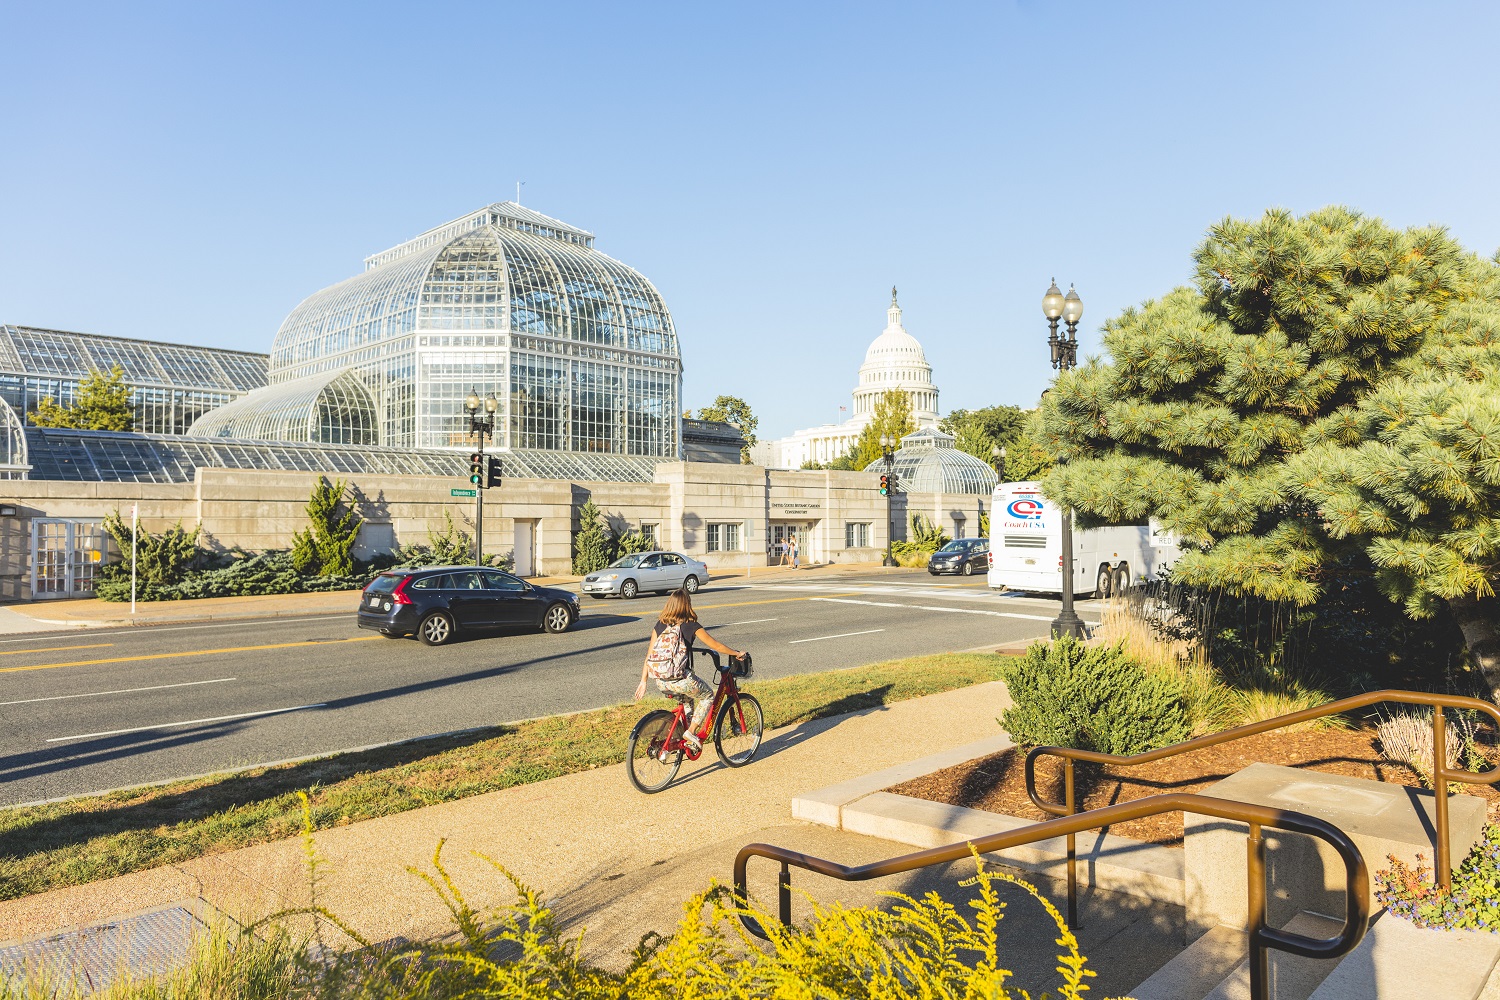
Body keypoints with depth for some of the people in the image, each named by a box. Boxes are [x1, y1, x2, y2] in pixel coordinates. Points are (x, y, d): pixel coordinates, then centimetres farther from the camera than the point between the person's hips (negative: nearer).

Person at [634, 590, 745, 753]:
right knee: (708, 696, 20)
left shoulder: (659, 625, 10)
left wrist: (643, 681, 14)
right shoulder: (691, 626, -2)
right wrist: (737, 653, 19)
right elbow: (716, 646, 5)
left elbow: (649, 656, 9)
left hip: (660, 682, 5)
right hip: (679, 680, -5)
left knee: (688, 700, 32)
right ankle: (691, 732, 7)